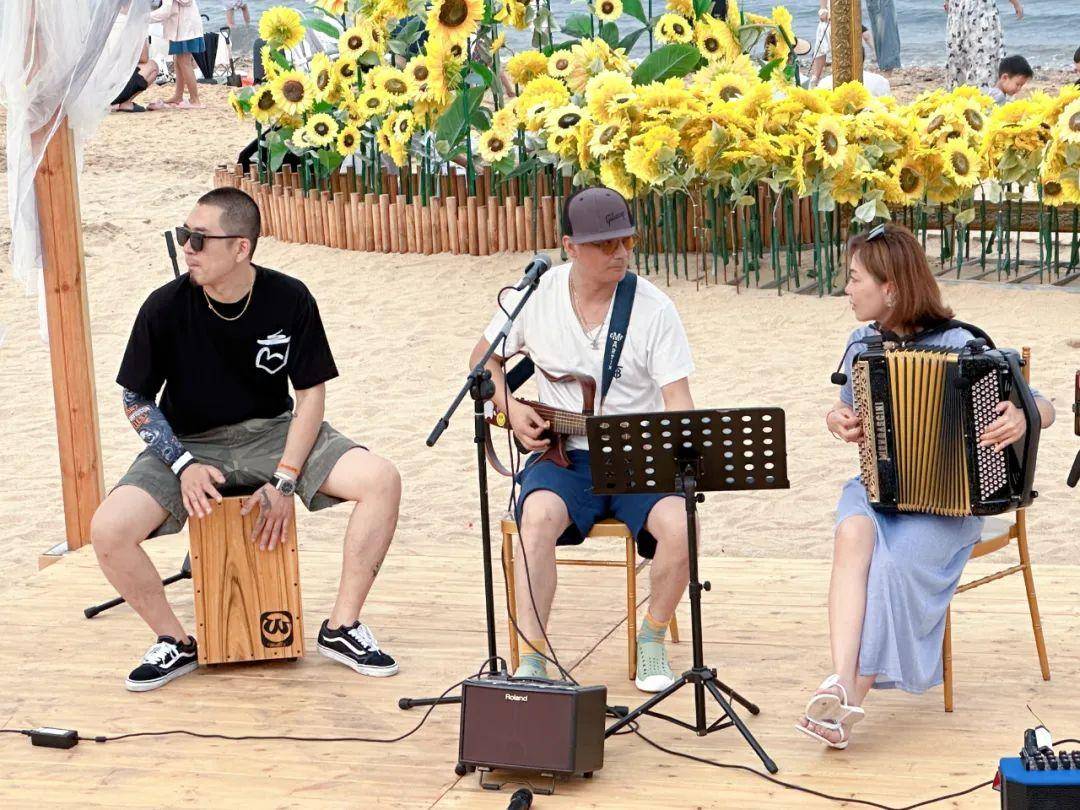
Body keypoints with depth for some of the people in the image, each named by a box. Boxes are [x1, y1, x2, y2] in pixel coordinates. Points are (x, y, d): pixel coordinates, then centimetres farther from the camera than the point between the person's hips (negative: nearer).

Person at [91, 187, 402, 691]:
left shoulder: (290, 300, -11)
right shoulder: (166, 308, -13)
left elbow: (311, 392, -4)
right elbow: (136, 399, -2)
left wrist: (285, 481, -14)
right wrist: (183, 466, -16)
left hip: (274, 433, 1)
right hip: (189, 443, -1)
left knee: (382, 481, -22)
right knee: (108, 530, -26)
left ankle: (341, 628, -6)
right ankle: (175, 643, 0)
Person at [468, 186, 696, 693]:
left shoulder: (653, 307, -5)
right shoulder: (537, 296, 0)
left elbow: (677, 398, -8)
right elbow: (483, 359, 15)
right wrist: (510, 409, -3)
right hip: (562, 453, 0)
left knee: (679, 523, -29)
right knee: (539, 515, -34)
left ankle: (652, 637, -1)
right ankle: (532, 657, -26)